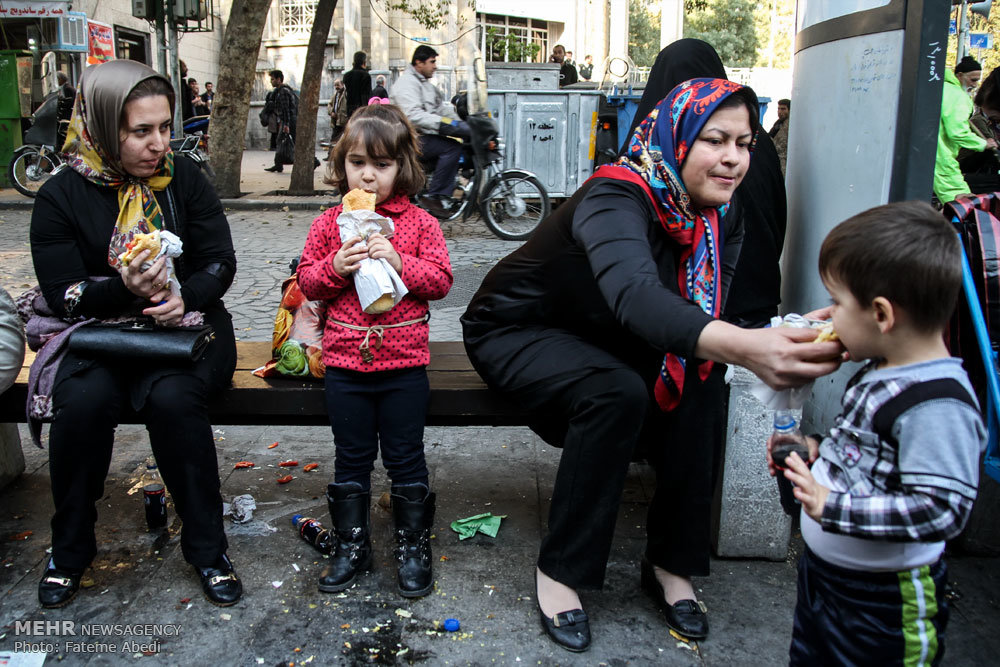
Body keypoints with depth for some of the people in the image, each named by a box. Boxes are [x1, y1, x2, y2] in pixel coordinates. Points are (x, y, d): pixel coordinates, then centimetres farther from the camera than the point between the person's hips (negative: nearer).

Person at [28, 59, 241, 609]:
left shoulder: (184, 177, 2)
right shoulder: (61, 196, -1)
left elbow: (220, 261, 0)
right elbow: (62, 294, -5)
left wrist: (185, 296, -21)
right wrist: (124, 288, -25)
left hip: (187, 322, 0)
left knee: (173, 398, -30)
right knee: (82, 401, -28)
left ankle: (207, 547, -12)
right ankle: (69, 549, -3)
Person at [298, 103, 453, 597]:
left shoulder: (419, 223, 0)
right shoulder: (329, 224, 4)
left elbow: (440, 279, -4)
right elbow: (307, 281, 5)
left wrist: (399, 261, -18)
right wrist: (336, 267, -14)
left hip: (404, 362, -1)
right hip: (345, 361, 2)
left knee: (405, 459, 8)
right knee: (351, 459, 13)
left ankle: (413, 545, 26)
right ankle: (351, 546, 29)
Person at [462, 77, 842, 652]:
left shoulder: (719, 220, -7)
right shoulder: (616, 199, -32)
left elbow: (701, 315, -10)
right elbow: (634, 292, -53)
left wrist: (755, 344, -34)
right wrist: (743, 347, -69)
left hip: (601, 339, 7)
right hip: (515, 331, -6)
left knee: (700, 377, -18)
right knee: (617, 391, -33)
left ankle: (673, 561, -6)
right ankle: (560, 571, -16)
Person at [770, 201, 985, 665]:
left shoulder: (937, 404, -29)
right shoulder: (881, 371, 2)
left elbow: (942, 509, -32)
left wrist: (835, 507, -34)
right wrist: (818, 451, 2)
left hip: (881, 604, -9)